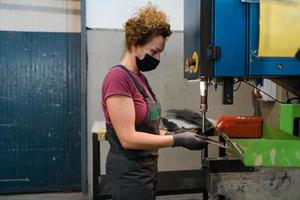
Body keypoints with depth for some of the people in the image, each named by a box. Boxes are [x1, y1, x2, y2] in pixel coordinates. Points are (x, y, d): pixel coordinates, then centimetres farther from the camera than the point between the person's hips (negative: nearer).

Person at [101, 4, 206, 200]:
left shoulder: (140, 77, 8)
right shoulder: (118, 78, -19)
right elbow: (128, 138, -24)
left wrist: (176, 133, -3)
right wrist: (177, 140, -21)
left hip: (146, 168, 9)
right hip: (129, 173, -9)